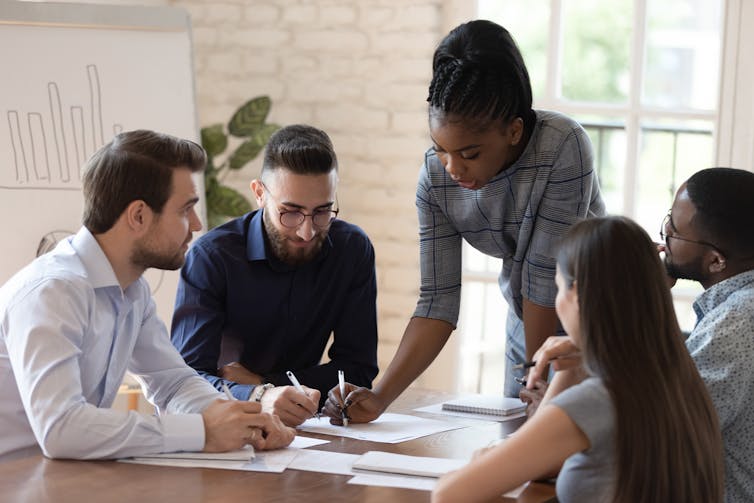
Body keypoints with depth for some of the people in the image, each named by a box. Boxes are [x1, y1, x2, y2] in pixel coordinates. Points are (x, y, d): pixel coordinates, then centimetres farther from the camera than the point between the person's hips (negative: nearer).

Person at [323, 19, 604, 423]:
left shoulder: (564, 148, -32)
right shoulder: (436, 177, -18)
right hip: (532, 324, 4)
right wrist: (379, 397, -27)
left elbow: (545, 273, -27)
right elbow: (438, 300, -18)